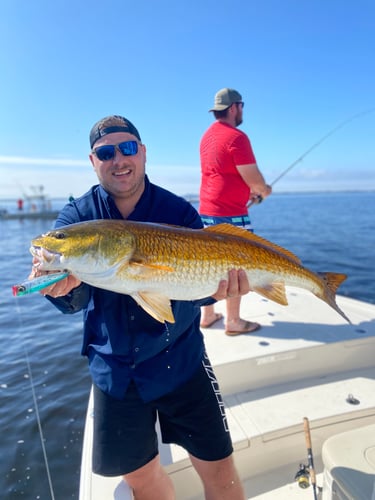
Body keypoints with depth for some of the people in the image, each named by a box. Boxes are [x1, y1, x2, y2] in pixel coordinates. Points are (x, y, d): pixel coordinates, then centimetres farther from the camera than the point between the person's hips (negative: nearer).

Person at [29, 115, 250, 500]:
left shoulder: (178, 211, -8)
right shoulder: (76, 217, -5)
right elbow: (74, 301, -16)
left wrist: (215, 289, -34)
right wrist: (62, 285, -38)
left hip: (179, 363, -1)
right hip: (112, 370, 2)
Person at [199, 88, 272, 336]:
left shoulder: (207, 135, 15)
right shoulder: (236, 136, -12)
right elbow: (253, 178, -14)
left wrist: (248, 192, 20)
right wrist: (264, 190, 7)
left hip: (207, 210, 9)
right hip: (230, 213, -8)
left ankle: (208, 315, 23)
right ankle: (233, 322, 10)